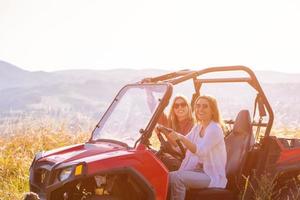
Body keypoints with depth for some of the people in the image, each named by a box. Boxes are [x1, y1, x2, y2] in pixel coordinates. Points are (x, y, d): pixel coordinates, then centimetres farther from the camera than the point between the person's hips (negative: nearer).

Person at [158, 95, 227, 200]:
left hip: (213, 175, -7)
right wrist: (165, 131, -6)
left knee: (176, 177, -26)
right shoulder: (197, 127, 12)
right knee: (169, 176, -14)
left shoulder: (215, 129, -13)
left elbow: (201, 151, -29)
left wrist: (181, 137, -42)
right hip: (198, 169, 7)